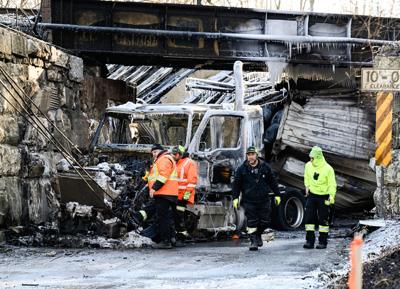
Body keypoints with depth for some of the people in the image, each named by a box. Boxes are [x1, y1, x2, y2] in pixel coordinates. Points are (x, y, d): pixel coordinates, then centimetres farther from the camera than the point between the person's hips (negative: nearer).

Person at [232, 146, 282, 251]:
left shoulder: (265, 167, 4)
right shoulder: (241, 169, 0)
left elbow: (273, 182, 10)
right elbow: (236, 184, 3)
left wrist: (277, 195, 9)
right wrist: (235, 198, -4)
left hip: (264, 200, 2)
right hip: (249, 201, -2)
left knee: (265, 221, 6)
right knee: (252, 222, -6)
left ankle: (258, 235, 31)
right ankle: (253, 241, 2)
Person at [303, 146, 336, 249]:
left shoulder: (328, 169, -17)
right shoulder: (308, 166, -3)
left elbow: (332, 185, -12)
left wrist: (331, 197, -20)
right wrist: (307, 186, 8)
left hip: (324, 197, -4)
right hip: (312, 195, 4)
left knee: (323, 220, 3)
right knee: (309, 218, -1)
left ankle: (323, 242, 12)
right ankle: (310, 241, 4)